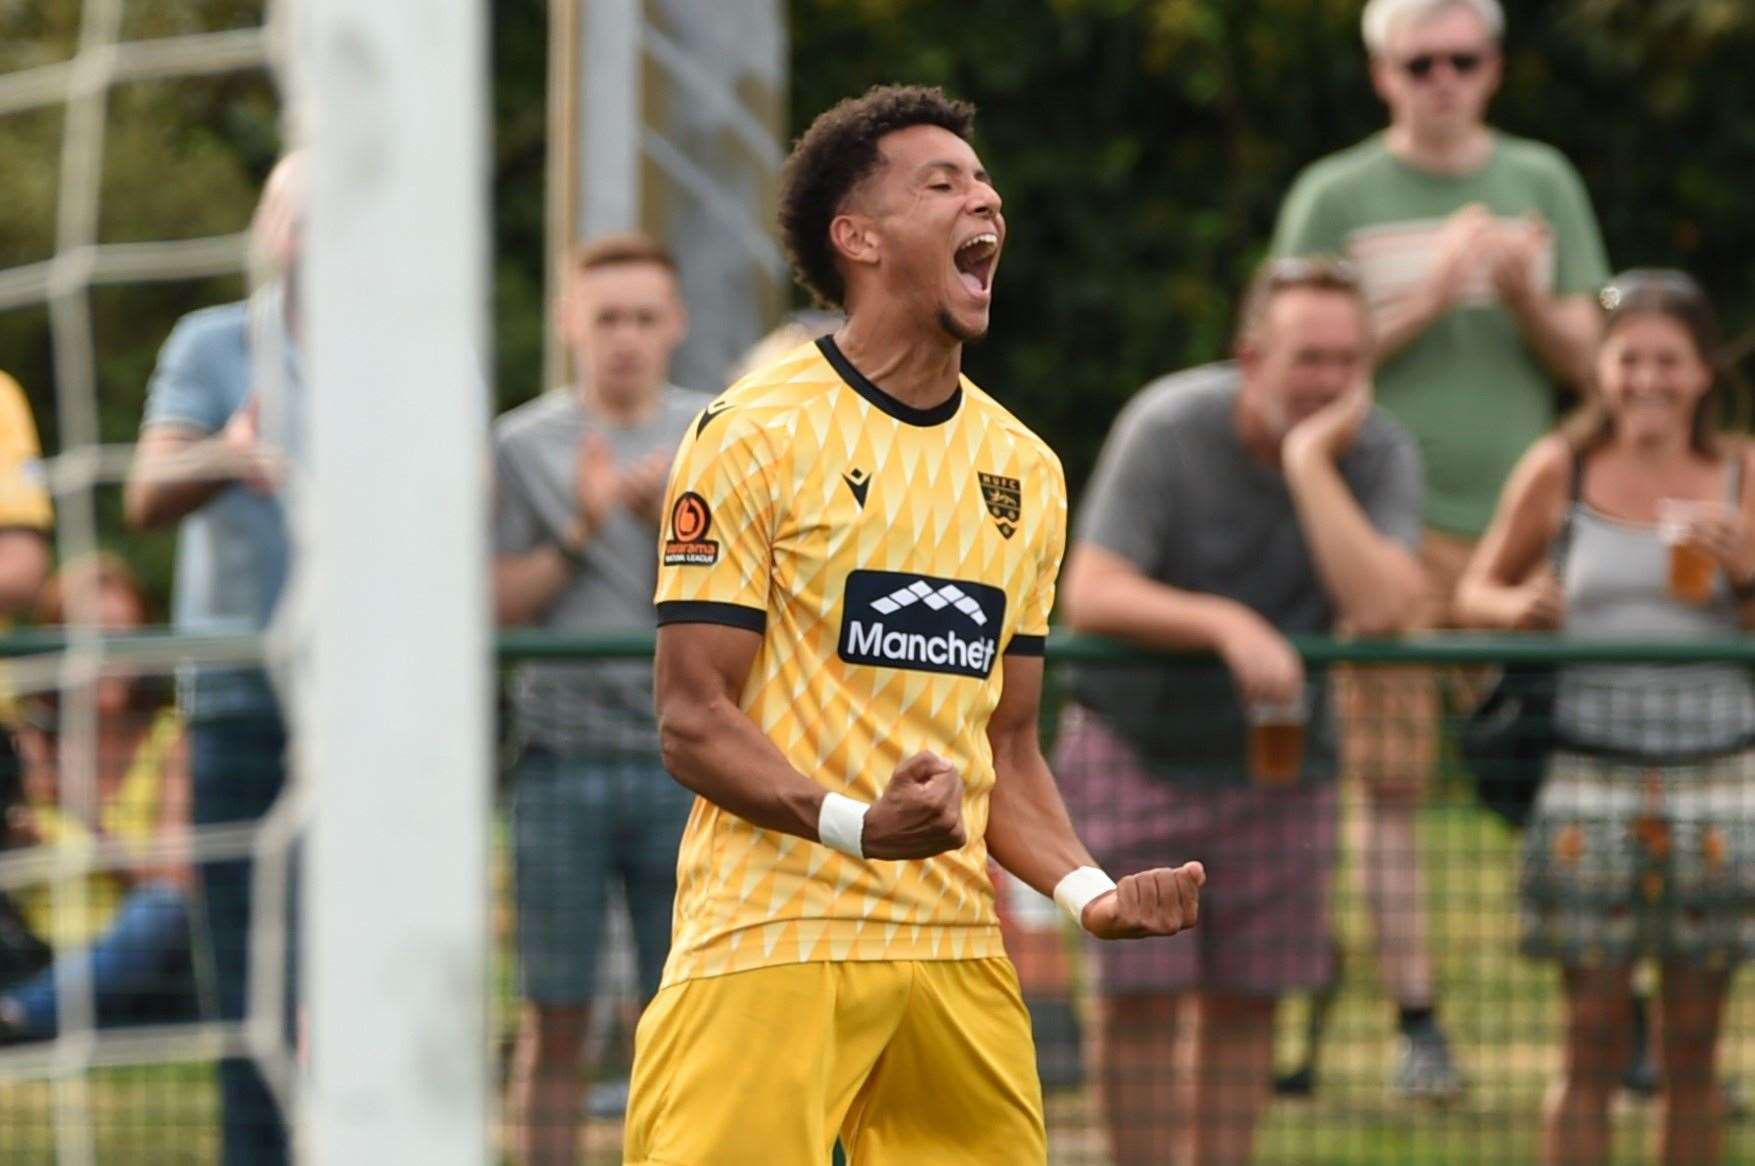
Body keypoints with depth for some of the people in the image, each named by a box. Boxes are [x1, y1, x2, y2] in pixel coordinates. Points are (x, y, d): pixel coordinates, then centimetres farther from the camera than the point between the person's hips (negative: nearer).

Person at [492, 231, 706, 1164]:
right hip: (561, 762, -1)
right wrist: (580, 533, -11)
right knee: (556, 1020, 0)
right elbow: (498, 605, 1)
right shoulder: (523, 447, 6)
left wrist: (666, 520, -12)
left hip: (684, 762, 1)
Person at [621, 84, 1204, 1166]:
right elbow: (694, 721, -7)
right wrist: (856, 823, -23)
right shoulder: (753, 437, -4)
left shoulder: (1027, 469, 15)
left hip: (955, 949, 6)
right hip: (774, 938, -6)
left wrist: (1088, 890, 2)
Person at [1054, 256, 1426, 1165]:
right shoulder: (1167, 427, -18)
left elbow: (1382, 606, -28)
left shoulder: (1380, 456, -12)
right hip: (1139, 741, -3)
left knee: (1247, 1001, 4)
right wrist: (1227, 624, -38)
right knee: (1142, 993, -6)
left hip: (1274, 750, 3)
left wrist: (1310, 459, -28)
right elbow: (1090, 594, -25)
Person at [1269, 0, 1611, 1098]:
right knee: (1391, 784, -4)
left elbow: (1583, 360, 9)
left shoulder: (1541, 183, 12)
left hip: (1519, 516, 1)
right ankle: (1417, 1024, 1)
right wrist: (1432, 297, -11)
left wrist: (1522, 298, -12)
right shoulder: (1335, 196, 5)